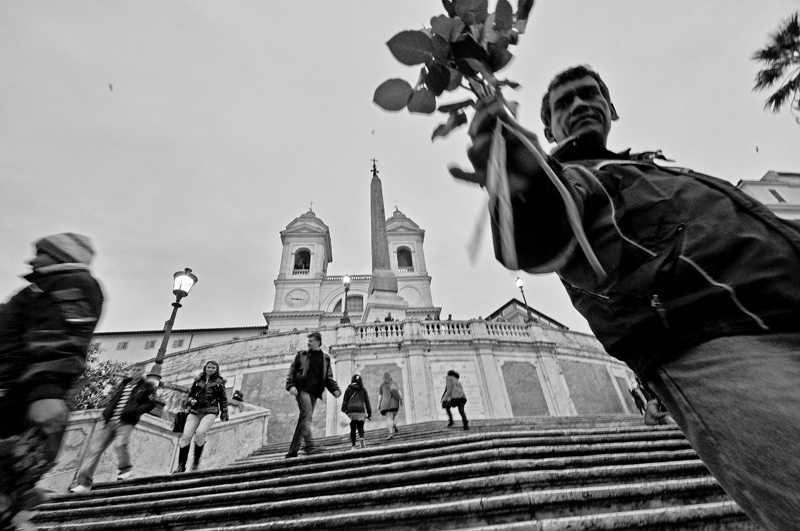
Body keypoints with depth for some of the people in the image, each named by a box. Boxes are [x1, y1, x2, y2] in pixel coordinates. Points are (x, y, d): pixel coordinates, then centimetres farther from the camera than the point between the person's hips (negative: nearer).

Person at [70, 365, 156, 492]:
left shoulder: (146, 387, 4)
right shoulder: (122, 384, 19)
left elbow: (151, 403, -4)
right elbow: (112, 399, 26)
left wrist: (135, 411, -17)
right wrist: (106, 411, 7)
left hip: (126, 422, -5)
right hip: (110, 421, 5)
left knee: (119, 444, -24)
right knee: (95, 448, -2)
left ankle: (126, 469, 1)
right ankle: (84, 483, 7)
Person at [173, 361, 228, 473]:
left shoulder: (218, 382, 10)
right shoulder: (198, 380, 16)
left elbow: (223, 399, 10)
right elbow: (190, 394, 22)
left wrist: (224, 413, 3)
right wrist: (191, 400, -1)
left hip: (210, 412, -3)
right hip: (195, 411, 3)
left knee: (200, 432, -24)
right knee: (186, 435, -12)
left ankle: (197, 460, -4)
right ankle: (181, 465, 2)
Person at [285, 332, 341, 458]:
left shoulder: (325, 359, 15)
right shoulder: (301, 355, 10)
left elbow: (329, 377, 13)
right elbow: (291, 371, 7)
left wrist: (335, 389, -3)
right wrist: (291, 385, -10)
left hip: (314, 393, 3)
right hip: (302, 389, -3)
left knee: (304, 419, 5)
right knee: (306, 416, -19)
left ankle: (293, 450, 15)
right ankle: (309, 446, -21)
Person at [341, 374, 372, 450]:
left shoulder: (348, 389, 6)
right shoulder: (363, 390, 9)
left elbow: (345, 401, 1)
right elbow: (367, 402, 9)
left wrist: (343, 412, 2)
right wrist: (369, 413, 13)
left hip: (350, 411, 0)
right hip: (360, 411, 0)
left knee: (352, 429, 7)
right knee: (360, 427, 8)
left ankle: (353, 445, 2)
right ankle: (361, 438, -20)